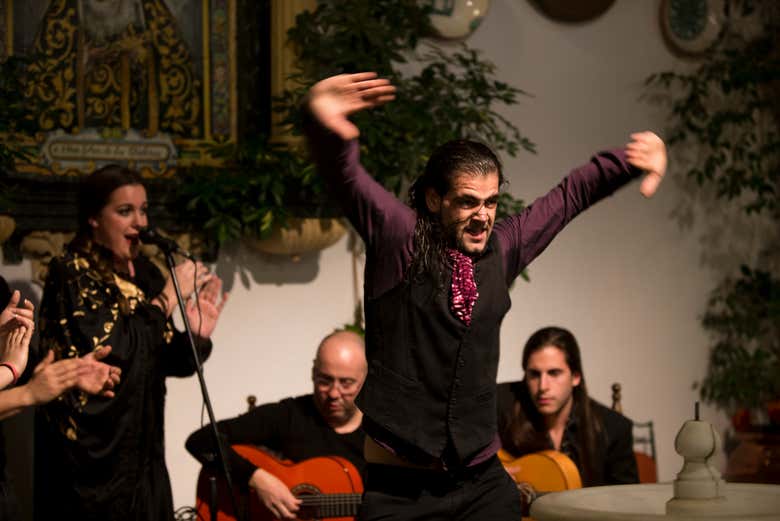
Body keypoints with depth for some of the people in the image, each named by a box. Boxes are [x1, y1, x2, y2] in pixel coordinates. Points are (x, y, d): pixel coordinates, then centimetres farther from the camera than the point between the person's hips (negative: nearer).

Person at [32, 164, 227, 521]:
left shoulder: (143, 273, 9)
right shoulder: (72, 273, -10)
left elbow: (165, 360, 12)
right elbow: (107, 348, -23)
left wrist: (196, 335, -9)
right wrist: (168, 297, -15)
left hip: (141, 448, 6)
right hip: (90, 447, -6)